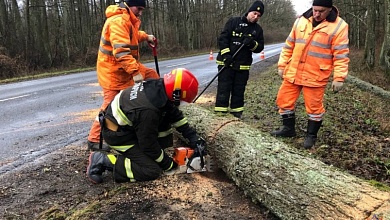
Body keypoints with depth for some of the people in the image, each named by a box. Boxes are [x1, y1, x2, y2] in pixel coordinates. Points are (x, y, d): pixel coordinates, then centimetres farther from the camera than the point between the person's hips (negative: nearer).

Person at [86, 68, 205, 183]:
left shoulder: (157, 86, -12)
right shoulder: (148, 111, -35)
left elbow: (175, 113, 4)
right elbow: (149, 145, -22)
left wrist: (192, 135, 1)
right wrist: (168, 164, -7)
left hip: (128, 125, 9)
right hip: (117, 134, -9)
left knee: (168, 113, 4)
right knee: (152, 170, -10)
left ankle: (139, 152, 13)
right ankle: (103, 161, -7)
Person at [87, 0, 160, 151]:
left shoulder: (127, 18, 11)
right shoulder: (119, 20, -23)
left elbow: (132, 35, 32)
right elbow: (121, 50, -34)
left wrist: (146, 37, 16)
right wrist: (135, 71, -38)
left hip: (125, 67, 10)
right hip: (113, 71, -10)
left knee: (152, 75, 14)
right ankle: (94, 140, 6)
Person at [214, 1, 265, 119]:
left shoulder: (258, 29, 8)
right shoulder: (233, 21, -2)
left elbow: (260, 47, 6)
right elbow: (222, 38, -7)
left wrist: (252, 44, -16)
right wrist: (226, 54, -17)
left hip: (243, 65, 4)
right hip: (226, 63, -3)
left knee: (239, 91, 10)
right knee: (223, 90, -4)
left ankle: (237, 114, 20)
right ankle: (220, 114, 1)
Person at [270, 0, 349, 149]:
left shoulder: (338, 26, -8)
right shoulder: (301, 21, 5)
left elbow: (341, 55, -9)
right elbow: (289, 46, 11)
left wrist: (339, 78, -14)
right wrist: (282, 65, 10)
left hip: (315, 77, -4)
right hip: (293, 73, 5)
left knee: (314, 107, 5)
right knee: (284, 101, 10)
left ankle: (311, 135, 26)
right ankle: (288, 128, 29)